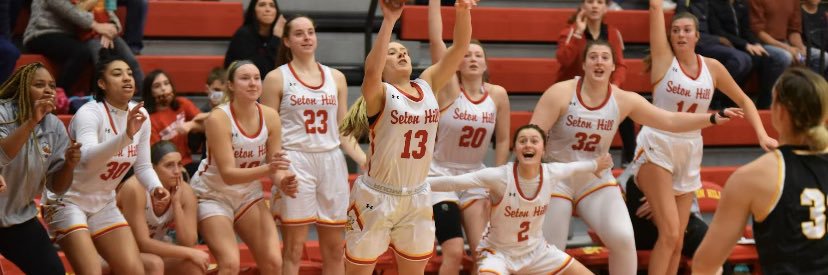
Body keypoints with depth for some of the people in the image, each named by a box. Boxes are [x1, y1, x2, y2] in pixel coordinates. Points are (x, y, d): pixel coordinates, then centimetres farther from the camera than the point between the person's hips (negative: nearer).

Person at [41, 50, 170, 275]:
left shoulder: (140, 114, -1)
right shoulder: (89, 113, -21)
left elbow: (142, 165, 9)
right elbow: (87, 159, -41)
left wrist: (155, 187, -12)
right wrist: (125, 136, -53)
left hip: (104, 204, 7)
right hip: (67, 200, -7)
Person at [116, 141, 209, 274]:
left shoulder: (185, 192, -13)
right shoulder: (135, 188, -28)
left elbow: (188, 243, -16)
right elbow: (142, 244, -28)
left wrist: (176, 202, -25)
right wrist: (190, 253, -29)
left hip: (154, 250, 5)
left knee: (195, 264, -20)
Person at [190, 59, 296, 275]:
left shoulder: (270, 116, -9)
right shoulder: (218, 118, -23)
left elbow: (275, 166, -3)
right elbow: (228, 174, -28)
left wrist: (282, 181, -26)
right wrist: (267, 169, -42)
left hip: (249, 195, 5)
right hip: (213, 195, -5)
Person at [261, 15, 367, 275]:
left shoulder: (336, 77, 11)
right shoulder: (277, 78, 1)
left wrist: (367, 162, 5)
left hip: (332, 162, 4)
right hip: (295, 162, -4)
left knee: (334, 249, 7)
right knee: (294, 248, -2)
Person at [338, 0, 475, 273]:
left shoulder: (427, 86, 4)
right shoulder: (379, 94, -11)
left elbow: (459, 48, -2)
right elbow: (371, 71, -34)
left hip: (417, 197, 5)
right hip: (377, 197, -5)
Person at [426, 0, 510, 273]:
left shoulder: (498, 95, -3)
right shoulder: (449, 88, -11)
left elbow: (503, 140, 5)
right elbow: (435, 39, -20)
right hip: (441, 176, -3)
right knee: (454, 252, -12)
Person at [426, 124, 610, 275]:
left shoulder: (551, 173, -13)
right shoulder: (500, 176, -26)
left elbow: (573, 167, 10)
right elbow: (454, 182, -31)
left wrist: (595, 165, 27)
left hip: (536, 251, 5)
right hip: (498, 251, -5)